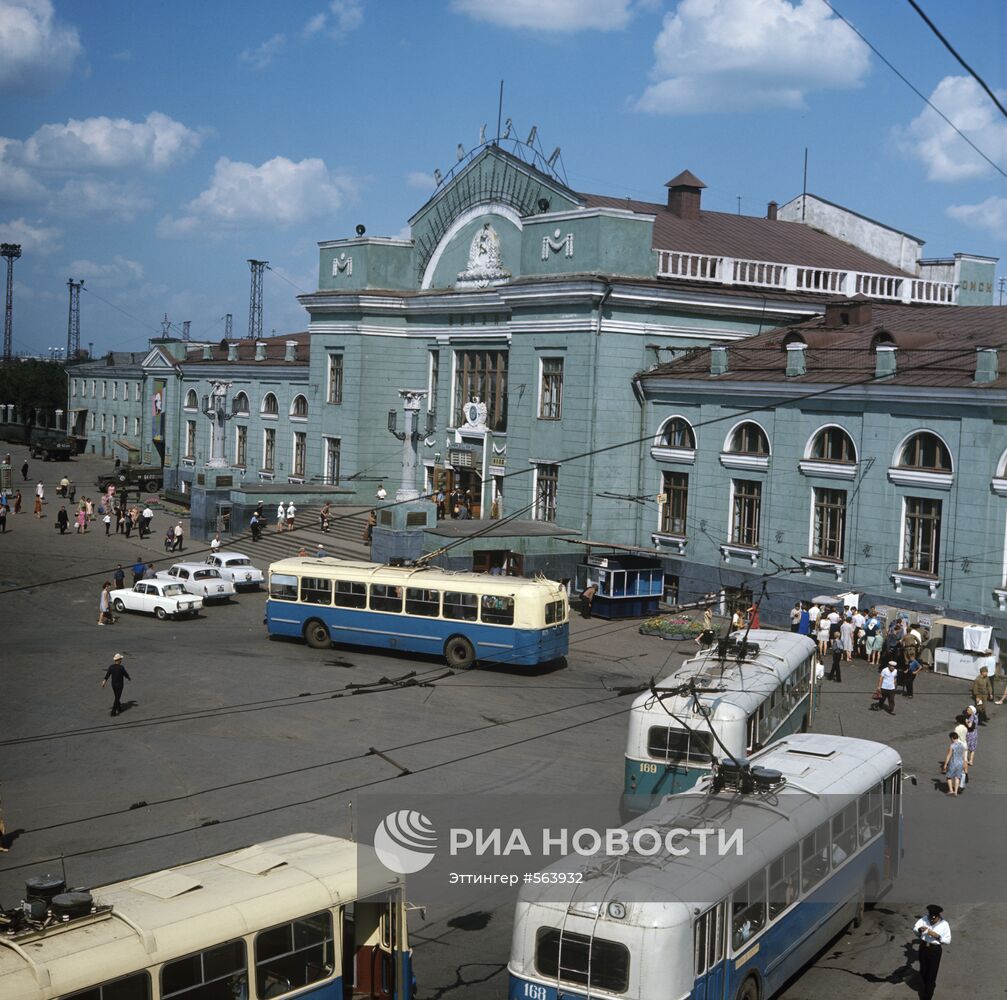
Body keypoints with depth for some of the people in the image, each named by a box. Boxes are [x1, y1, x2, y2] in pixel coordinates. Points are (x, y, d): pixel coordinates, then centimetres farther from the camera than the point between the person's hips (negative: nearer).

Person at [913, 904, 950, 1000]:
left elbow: (948, 940, -11)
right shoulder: (924, 919, -7)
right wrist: (919, 930, -36)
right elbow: (914, 929, -13)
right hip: (923, 948, 3)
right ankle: (931, 986, 50)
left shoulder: (944, 924, -12)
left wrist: (936, 936, -25)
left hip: (935, 950, -3)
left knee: (931, 974, 3)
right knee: (923, 972, 19)